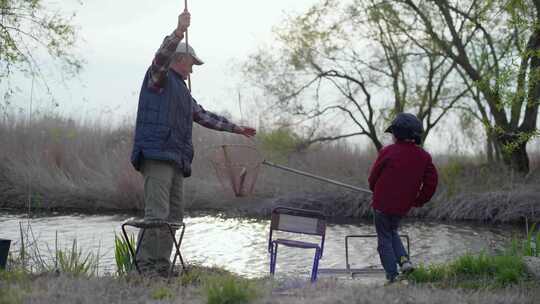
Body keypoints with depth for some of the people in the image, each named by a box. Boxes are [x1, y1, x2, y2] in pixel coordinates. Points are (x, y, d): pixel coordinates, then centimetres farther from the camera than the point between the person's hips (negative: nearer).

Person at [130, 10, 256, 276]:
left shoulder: (182, 92, 28)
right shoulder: (158, 78, 3)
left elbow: (205, 117, 35)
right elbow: (162, 56, -19)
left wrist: (236, 129, 38)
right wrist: (180, 31, -32)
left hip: (176, 161, 9)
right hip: (156, 155, -9)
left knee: (174, 216, 6)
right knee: (157, 213, -17)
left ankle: (161, 269, 8)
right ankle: (145, 267, -18)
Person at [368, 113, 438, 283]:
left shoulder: (388, 152, -15)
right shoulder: (423, 157, -1)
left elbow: (373, 177, -5)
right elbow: (431, 182, -1)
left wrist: (376, 192, 15)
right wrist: (418, 201, 8)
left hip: (383, 204, -5)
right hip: (403, 207, 5)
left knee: (384, 238, 8)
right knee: (392, 232, 27)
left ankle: (392, 276, 2)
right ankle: (404, 259, 5)